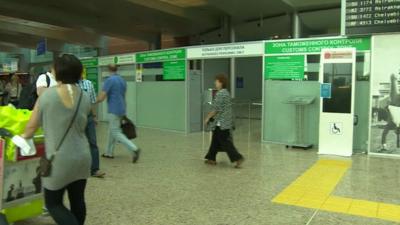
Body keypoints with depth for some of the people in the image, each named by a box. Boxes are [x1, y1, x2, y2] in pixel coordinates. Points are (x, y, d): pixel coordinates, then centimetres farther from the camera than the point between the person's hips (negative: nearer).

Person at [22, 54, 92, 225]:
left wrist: (24, 136, 18)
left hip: (59, 159, -4)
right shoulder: (85, 98, -1)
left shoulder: (47, 96, -12)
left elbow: (31, 127, -2)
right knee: (78, 200, 17)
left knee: (53, 203, 12)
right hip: (82, 157, 4)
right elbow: (81, 127, 8)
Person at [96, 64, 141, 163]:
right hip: (121, 109, 8)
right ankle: (109, 153, 24)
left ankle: (134, 149, -15)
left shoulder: (109, 80, -14)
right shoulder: (123, 80, 10)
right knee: (112, 131, 17)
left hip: (114, 110, -8)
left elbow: (101, 97, -17)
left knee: (116, 133, -5)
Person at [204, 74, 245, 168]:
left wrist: (208, 118, -6)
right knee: (216, 140, 16)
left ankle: (238, 158, -4)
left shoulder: (220, 94, -17)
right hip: (226, 121, 10)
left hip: (221, 123, -10)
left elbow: (216, 109, -18)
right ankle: (212, 158, 23)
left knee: (225, 142, -4)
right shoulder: (226, 93, 12)